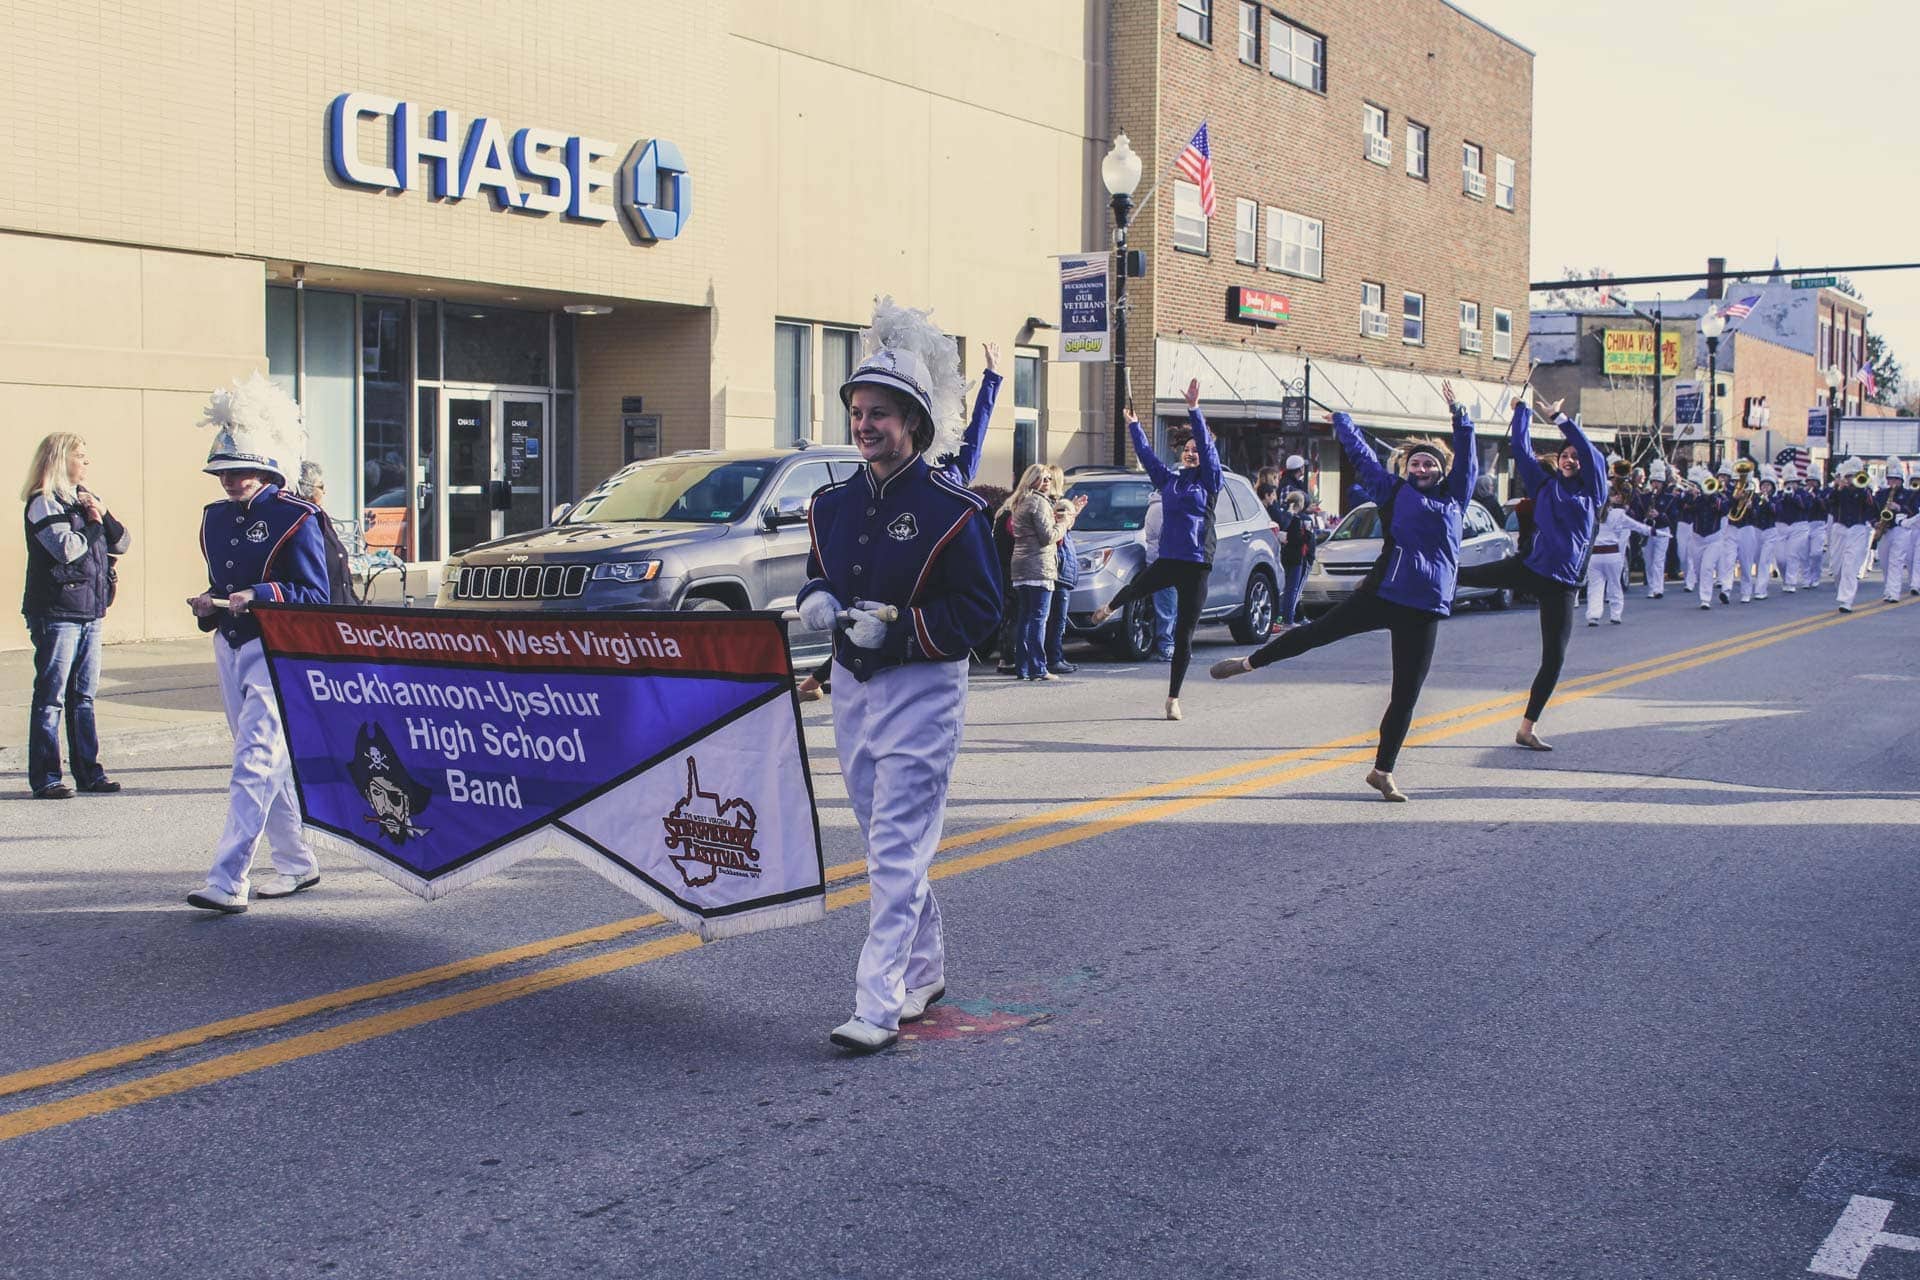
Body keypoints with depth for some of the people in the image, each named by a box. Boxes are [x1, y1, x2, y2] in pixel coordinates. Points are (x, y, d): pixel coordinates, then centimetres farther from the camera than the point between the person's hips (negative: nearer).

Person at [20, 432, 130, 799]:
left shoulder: (86, 499, 17)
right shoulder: (43, 503, -7)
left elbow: (122, 543, 12)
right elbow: (67, 548, -19)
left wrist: (104, 515, -4)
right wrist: (94, 525, -4)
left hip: (90, 611, 7)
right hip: (56, 613, -7)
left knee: (84, 697, 10)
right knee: (51, 697, -4)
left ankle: (89, 772, 15)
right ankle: (45, 778, -1)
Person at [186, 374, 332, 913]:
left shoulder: (296, 518, -9)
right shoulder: (215, 518, 12)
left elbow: (316, 596, -11)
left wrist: (259, 595, -24)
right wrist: (208, 604, 0)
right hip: (230, 649, 8)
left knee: (254, 761, -12)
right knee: (265, 763, 13)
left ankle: (227, 880, -15)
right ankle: (296, 863, 25)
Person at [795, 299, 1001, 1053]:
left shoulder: (951, 510, -11)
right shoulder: (834, 504, 8)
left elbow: (979, 609, -11)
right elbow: (817, 576, 21)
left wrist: (896, 626, -20)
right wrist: (816, 602, -2)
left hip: (921, 692, -7)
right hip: (852, 687, 7)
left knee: (897, 849, -10)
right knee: (887, 845, 16)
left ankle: (879, 1006, -9)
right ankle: (925, 972, 32)